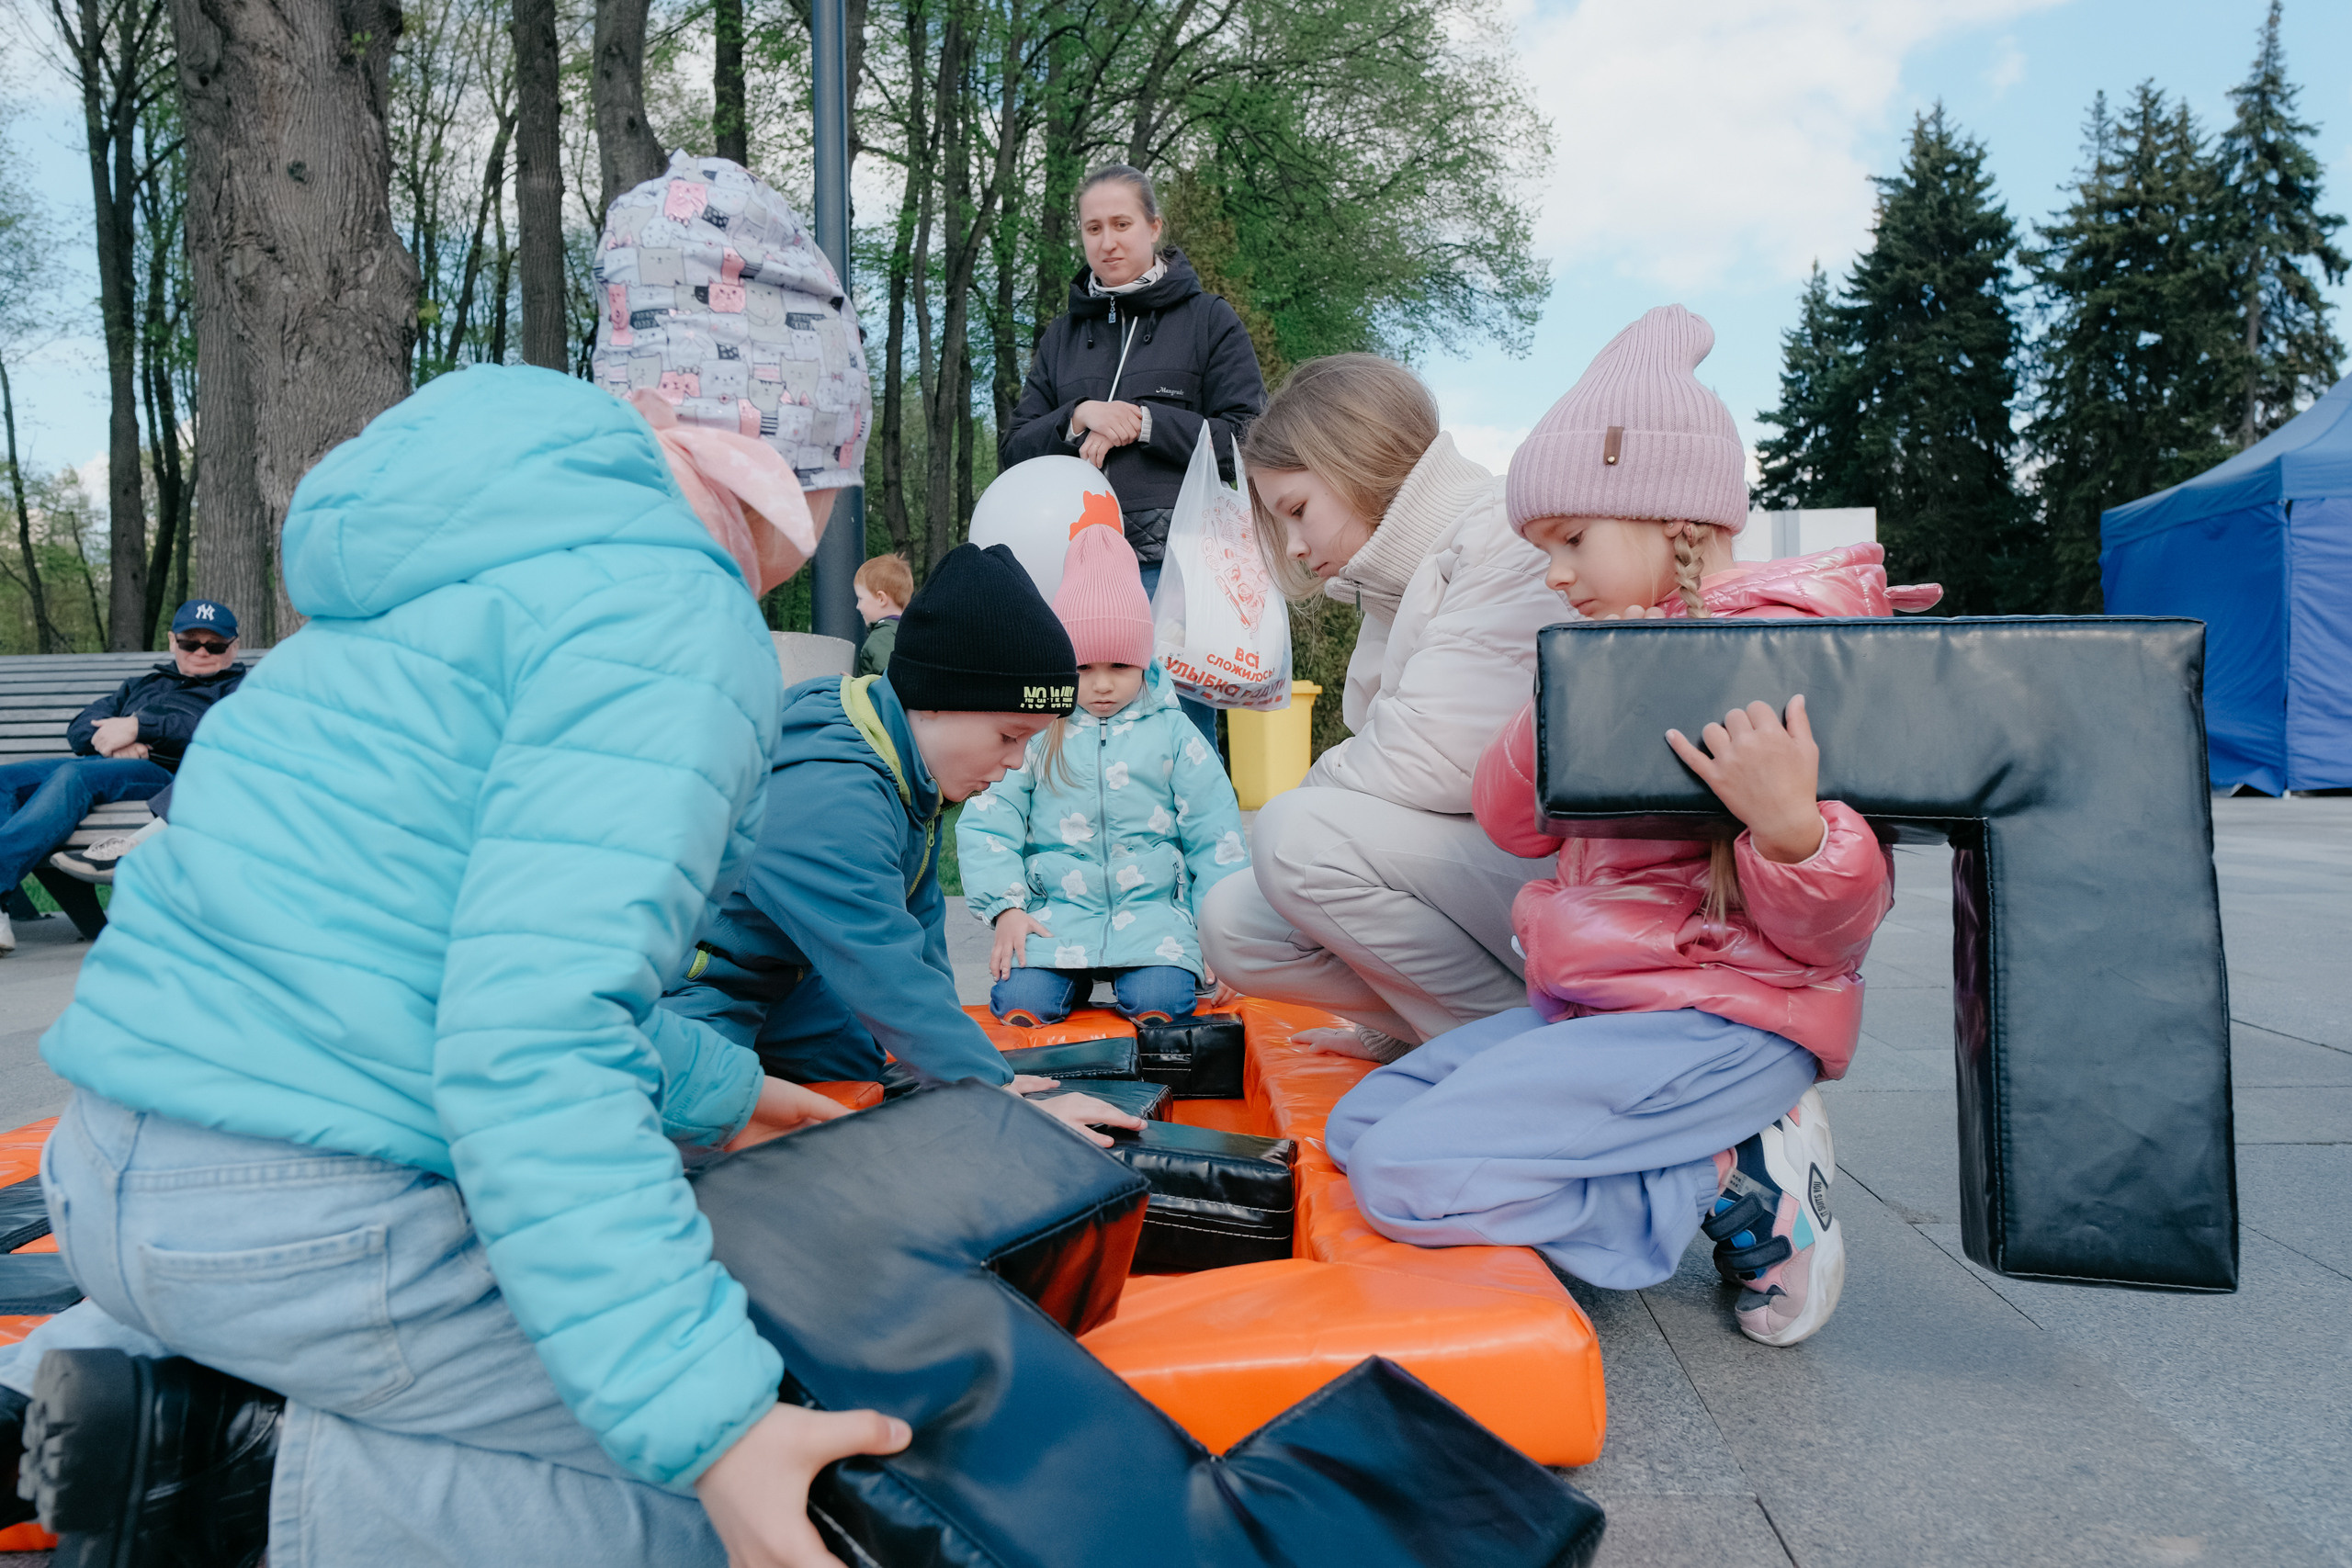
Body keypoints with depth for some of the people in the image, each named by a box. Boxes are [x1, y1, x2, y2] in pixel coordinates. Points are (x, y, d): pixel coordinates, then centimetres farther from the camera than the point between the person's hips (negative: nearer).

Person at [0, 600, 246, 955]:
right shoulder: (141, 685, 37)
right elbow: (79, 728, 25)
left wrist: (138, 727, -9)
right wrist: (112, 740, 0)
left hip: (166, 772, -6)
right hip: (102, 764, 6)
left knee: (73, 775, -34)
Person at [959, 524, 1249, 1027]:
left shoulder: (1172, 732, 9)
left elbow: (1215, 836, 9)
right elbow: (987, 823, 5)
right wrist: (1006, 907, -8)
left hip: (1152, 906, 0)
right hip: (1054, 911, 0)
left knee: (1159, 1002, -26)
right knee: (1019, 1003, -23)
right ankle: (1073, 978, 5)